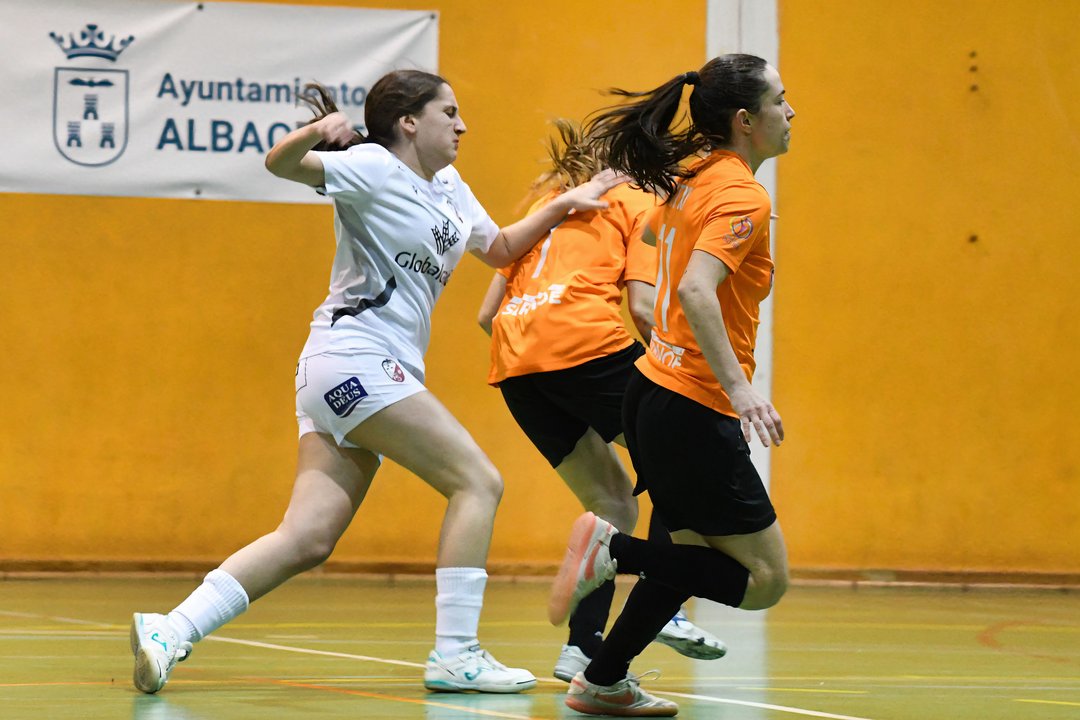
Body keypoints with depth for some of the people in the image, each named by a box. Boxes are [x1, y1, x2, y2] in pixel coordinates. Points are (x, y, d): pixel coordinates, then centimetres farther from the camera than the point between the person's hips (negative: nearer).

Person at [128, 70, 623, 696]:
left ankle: (171, 631, -9)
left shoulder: (449, 188, 20)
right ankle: (455, 654, -10)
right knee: (478, 482, -9)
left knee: (307, 540, -3)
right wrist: (316, 131, -37)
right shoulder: (374, 168, -5)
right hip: (355, 357, -9)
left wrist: (561, 207, 22)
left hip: (379, 374, 9)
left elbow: (499, 248, 34)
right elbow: (281, 164, -16)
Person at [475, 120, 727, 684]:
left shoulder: (546, 206, 31)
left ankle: (582, 647, 5)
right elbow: (642, 306, -1)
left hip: (514, 363, 6)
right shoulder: (637, 203, 14)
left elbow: (488, 312, 24)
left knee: (612, 503, 16)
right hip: (586, 342, -6)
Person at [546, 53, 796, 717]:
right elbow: (695, 290, -28)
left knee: (693, 551, 21)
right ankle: (613, 549, -11)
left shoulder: (693, 176, 10)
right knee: (765, 579, -5)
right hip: (694, 411, -9)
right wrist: (738, 386, -32)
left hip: (655, 389, 9)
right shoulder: (742, 196, -16)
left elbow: (652, 231, 31)